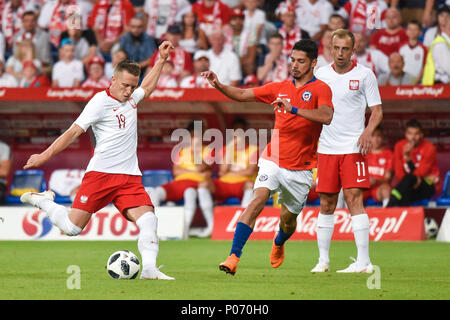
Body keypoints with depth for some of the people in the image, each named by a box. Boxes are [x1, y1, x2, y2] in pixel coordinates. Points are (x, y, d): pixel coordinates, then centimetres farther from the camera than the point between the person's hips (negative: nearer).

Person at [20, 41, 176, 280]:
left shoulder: (131, 98, 15)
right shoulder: (101, 101, -7)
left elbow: (147, 88, 40)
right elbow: (74, 131, -10)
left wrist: (161, 60, 38)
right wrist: (45, 155, -16)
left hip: (129, 177, 6)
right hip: (100, 173, -6)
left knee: (148, 218, -18)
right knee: (72, 227, -6)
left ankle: (149, 269, -23)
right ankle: (41, 200, 21)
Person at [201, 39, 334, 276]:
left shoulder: (320, 89, -4)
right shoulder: (279, 88, 10)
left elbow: (326, 116, -24)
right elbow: (242, 95, 13)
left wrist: (293, 109, -32)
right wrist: (217, 85, -4)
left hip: (300, 169, -2)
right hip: (273, 160, 2)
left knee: (288, 220, 12)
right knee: (257, 201, -22)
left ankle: (278, 244, 49)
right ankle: (233, 257, -28)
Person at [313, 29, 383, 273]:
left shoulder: (364, 75, -1)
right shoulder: (320, 74, 8)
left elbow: (377, 110, 0)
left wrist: (368, 131, -17)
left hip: (353, 148, -4)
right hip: (326, 149, 4)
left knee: (354, 199, -12)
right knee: (326, 205, 7)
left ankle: (363, 261, -13)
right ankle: (323, 260, 14)